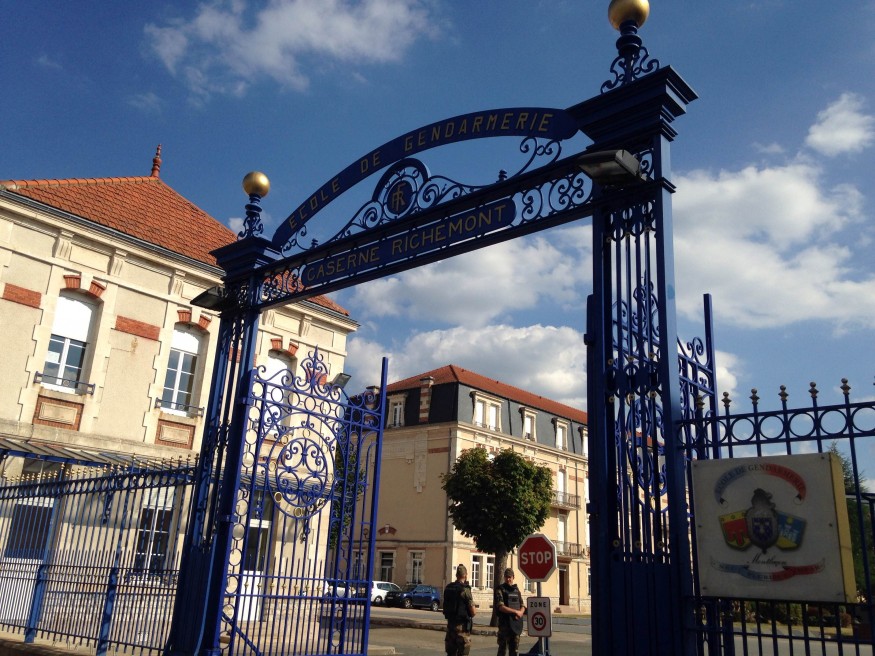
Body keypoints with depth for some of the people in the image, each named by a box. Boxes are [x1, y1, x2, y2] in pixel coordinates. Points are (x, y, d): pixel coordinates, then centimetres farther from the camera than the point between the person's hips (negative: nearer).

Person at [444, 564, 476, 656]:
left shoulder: (448, 588, 3)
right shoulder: (465, 589, -15)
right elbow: (473, 612, -14)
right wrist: (475, 610, 7)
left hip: (450, 623, 6)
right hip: (462, 625, -6)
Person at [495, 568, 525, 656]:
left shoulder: (517, 590, 14)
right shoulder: (500, 590, -4)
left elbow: (522, 607, 14)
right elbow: (501, 607, -14)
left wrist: (520, 613, -9)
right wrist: (515, 611, -17)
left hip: (516, 623, 5)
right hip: (505, 623, -5)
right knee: (502, 649, -3)